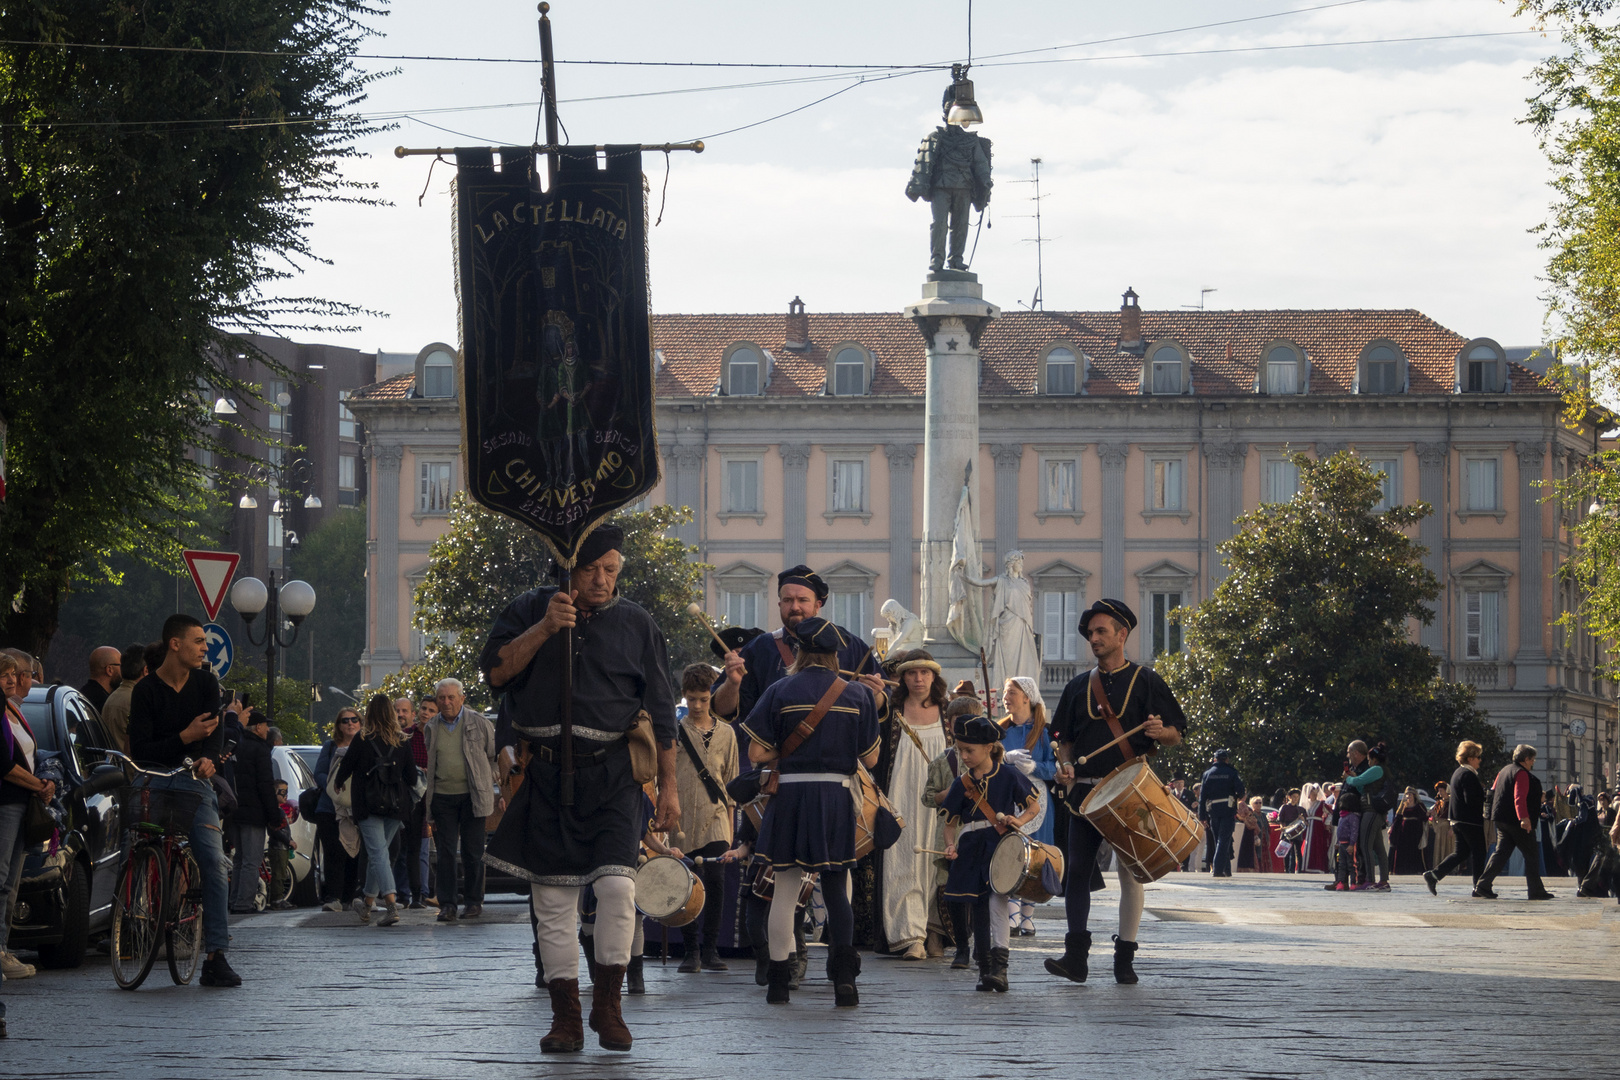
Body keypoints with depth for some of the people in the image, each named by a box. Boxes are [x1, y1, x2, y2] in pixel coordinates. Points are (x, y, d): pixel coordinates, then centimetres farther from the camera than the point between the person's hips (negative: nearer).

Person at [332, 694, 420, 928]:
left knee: (378, 853, -8)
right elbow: (412, 778, 5)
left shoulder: (363, 740, -7)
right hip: (396, 804, 4)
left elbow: (345, 768, 2)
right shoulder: (402, 742, 1)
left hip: (368, 803, -4)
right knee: (377, 853, 17)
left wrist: (338, 782, 24)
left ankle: (392, 906, -24)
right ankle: (367, 904, 30)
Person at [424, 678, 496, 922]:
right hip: (443, 798, 2)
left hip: (471, 795, -2)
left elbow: (494, 755, 9)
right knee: (446, 852, -2)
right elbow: (428, 764, 15)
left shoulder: (478, 723, 0)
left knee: (472, 852, 2)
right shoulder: (432, 728, 9)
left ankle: (474, 901, 12)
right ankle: (447, 904, -1)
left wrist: (490, 786, 6)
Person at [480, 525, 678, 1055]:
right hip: (546, 773, 1)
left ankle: (607, 1005, 0)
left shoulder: (636, 624, 7)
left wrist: (669, 786, 6)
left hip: (612, 776, -1)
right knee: (553, 899, 1)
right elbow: (494, 671, -4)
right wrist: (544, 629, -15)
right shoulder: (531, 610, 7)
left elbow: (661, 713, 9)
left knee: (616, 886, -15)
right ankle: (565, 1016, 9)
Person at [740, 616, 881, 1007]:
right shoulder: (857, 695, 3)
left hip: (791, 794, -1)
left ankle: (778, 980, 7)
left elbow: (756, 753, -6)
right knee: (836, 888, 8)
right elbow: (870, 758, 5)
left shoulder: (780, 692, -3)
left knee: (786, 889, 5)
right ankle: (844, 976, -7)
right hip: (837, 795, 1)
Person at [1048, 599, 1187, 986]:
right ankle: (1075, 956, -8)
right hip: (1084, 790, 3)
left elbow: (1177, 735, 3)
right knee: (1077, 869, -6)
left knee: (1130, 873, 0)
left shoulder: (1145, 681, 5)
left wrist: (1160, 731, -19)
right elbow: (1064, 737, 19)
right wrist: (1065, 765, -1)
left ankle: (1125, 958, 6)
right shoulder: (1078, 687, 15)